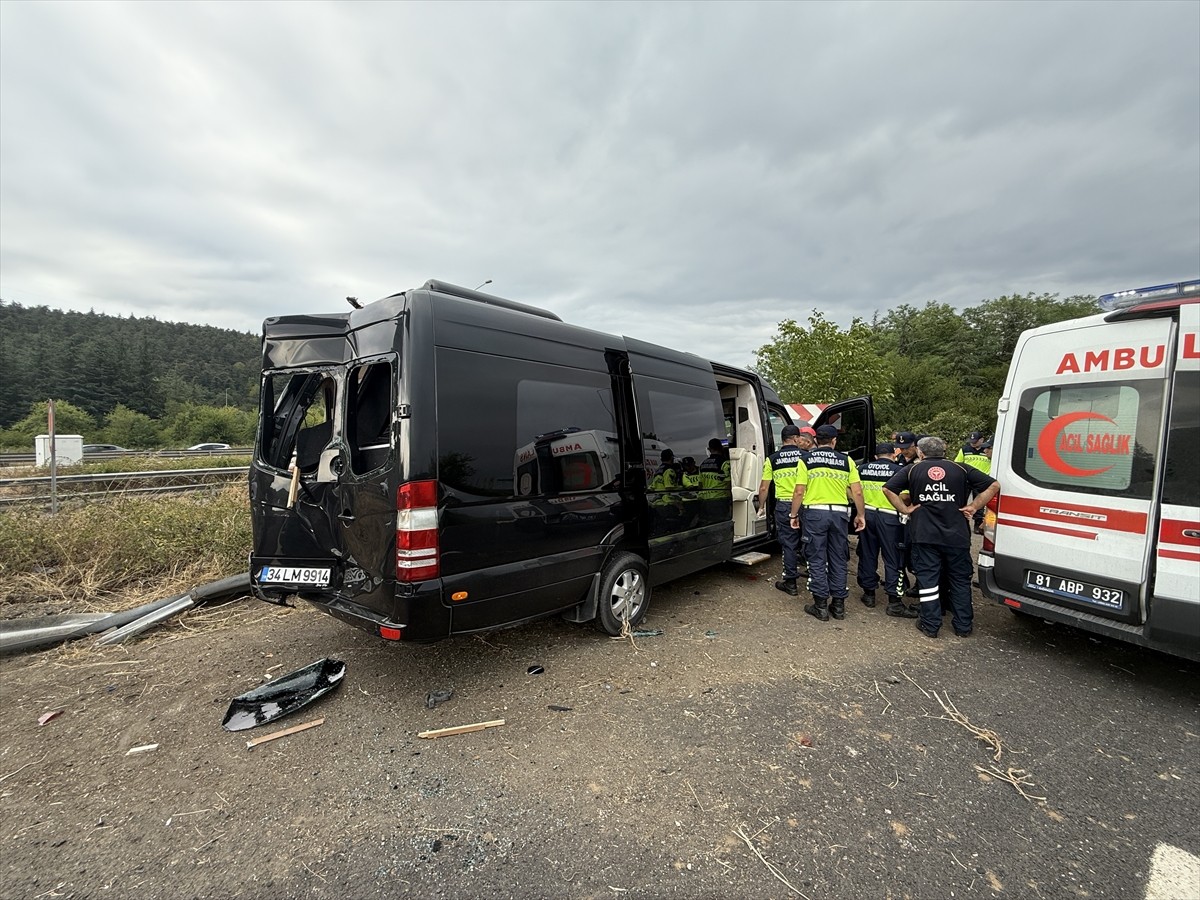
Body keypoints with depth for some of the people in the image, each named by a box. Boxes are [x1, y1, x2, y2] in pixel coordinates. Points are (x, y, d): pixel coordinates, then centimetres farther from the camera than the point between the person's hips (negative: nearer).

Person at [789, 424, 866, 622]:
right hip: (839, 512, 2)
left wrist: (794, 515, 5)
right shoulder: (846, 461, 5)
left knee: (817, 560, 5)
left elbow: (799, 492, -5)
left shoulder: (806, 460, 0)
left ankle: (821, 606, 8)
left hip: (814, 512, -2)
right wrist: (860, 514, 13)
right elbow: (857, 492, 1)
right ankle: (838, 605, 20)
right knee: (838, 560, 13)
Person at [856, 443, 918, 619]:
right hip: (889, 517, -4)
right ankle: (894, 601, 4)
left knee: (868, 555, 13)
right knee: (893, 559, 2)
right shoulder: (897, 470, -5)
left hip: (867, 514, 4)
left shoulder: (863, 469, 6)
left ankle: (869, 594, 22)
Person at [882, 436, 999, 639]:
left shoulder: (912, 469, 3)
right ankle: (964, 626, 23)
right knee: (960, 580, 14)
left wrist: (905, 509, -2)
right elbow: (993, 485, 1)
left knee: (927, 579, 6)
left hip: (924, 536, -1)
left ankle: (930, 626, 11)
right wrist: (974, 507, 2)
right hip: (957, 536, 1)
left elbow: (888, 488, -6)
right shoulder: (961, 469, 5)